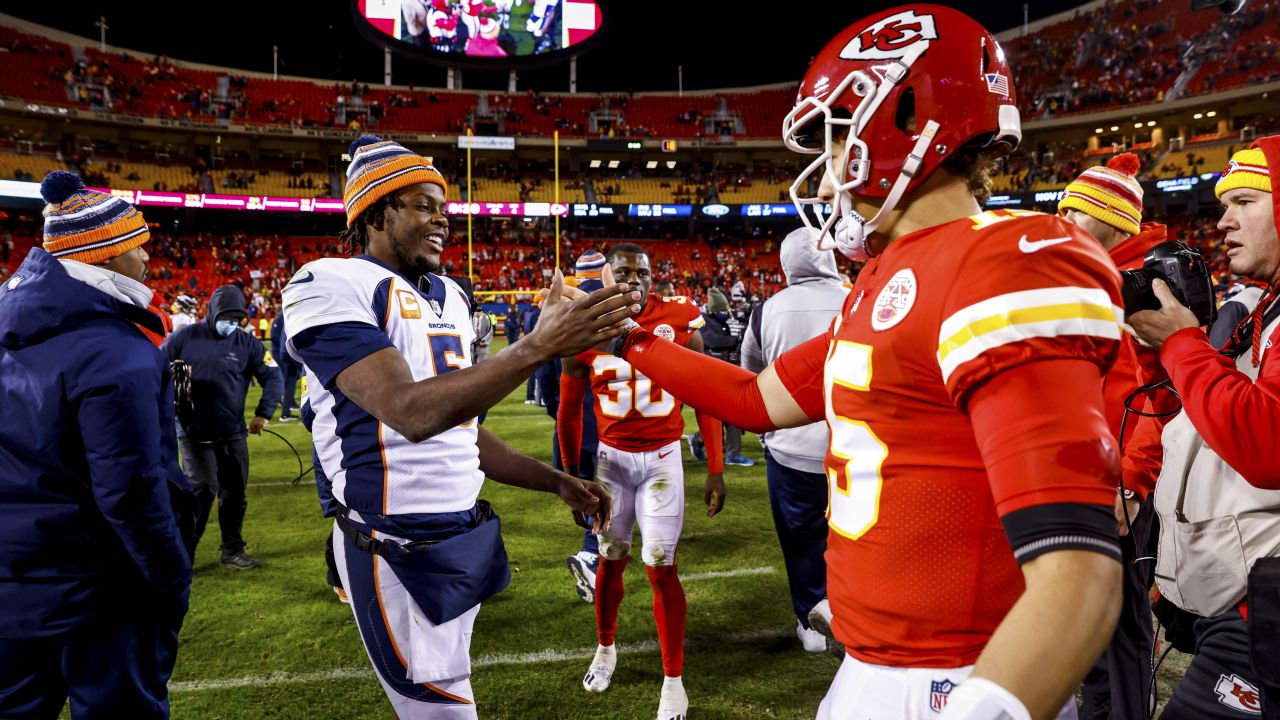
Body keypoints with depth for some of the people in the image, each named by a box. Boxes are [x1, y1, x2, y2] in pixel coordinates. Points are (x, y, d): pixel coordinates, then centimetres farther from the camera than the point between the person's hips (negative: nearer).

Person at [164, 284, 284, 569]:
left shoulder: (247, 343, 2)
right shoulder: (184, 338, 0)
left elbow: (273, 378, 2)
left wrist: (263, 413, -8)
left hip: (233, 433, 3)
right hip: (195, 433, -3)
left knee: (234, 493, 9)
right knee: (203, 489, -12)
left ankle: (233, 552, 23)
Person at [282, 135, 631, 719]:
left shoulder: (448, 297, 12)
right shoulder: (330, 286, -14)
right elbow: (413, 413, -28)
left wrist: (557, 483, 13)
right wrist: (539, 346, -32)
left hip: (464, 535, 8)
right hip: (398, 553, -7)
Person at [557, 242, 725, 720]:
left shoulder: (679, 322, -9)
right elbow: (569, 411, 5)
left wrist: (715, 470, -4)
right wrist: (571, 476, 9)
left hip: (663, 458, -1)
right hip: (612, 458, 2)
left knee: (661, 568, -2)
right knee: (611, 559, 15)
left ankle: (674, 681, 14)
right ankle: (605, 648, 41)